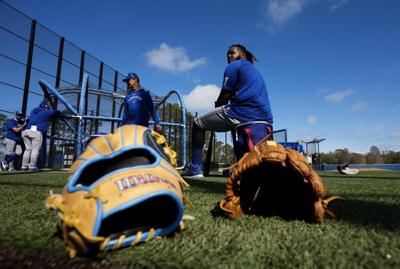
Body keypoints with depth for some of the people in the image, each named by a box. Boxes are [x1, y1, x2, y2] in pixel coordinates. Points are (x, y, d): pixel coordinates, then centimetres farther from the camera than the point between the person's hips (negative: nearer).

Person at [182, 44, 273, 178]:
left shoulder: (233, 66, 7)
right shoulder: (255, 70, 32)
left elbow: (224, 97, 2)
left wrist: (216, 107, 22)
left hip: (242, 114, -8)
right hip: (265, 119, 8)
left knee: (198, 123, 6)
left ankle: (195, 168, -2)